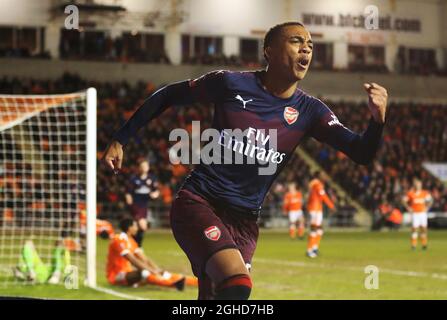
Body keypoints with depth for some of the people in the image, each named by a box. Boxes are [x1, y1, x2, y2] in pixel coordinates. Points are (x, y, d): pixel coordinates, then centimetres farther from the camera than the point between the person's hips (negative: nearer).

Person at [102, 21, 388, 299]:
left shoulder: (308, 111, 1)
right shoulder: (231, 84, -7)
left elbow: (361, 153, -8)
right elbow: (167, 96, 6)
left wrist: (378, 120, -29)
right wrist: (120, 140, 7)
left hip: (244, 221, 5)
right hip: (198, 203, -4)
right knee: (239, 286, -28)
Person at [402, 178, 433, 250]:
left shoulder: (425, 193, 2)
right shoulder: (410, 193, -4)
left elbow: (430, 200, 15)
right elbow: (404, 201, 5)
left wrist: (427, 207, 5)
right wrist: (408, 208, -3)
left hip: (422, 212, 2)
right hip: (415, 213, -2)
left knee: (423, 228, 3)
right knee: (414, 228, -7)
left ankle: (424, 244, 14)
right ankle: (414, 245, -2)